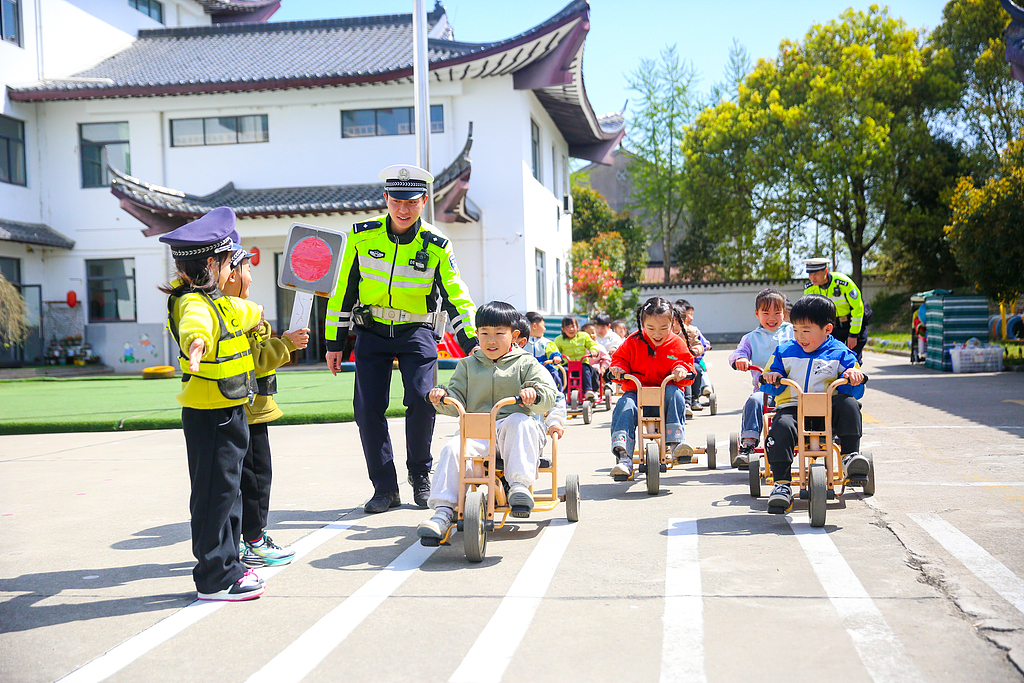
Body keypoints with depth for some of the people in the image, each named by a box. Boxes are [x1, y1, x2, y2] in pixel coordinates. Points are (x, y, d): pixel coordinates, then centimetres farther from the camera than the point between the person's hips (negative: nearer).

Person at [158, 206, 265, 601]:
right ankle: (215, 579, 3)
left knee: (227, 490, 17)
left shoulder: (217, 302, 10)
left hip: (227, 413, 10)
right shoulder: (194, 303, -22)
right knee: (216, 492, -4)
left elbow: (240, 313, 33)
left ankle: (225, 565, 28)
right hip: (209, 417, -10)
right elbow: (195, 325, -46)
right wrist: (196, 343, -65)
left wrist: (255, 313, 50)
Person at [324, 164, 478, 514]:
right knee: (368, 410, -5)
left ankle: (420, 474, 10)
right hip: (371, 331, 1)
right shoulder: (361, 236, -6)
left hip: (416, 331, -1)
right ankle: (385, 488, 8)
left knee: (422, 401, -15)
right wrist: (334, 342, 2)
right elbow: (342, 289, 1)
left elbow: (456, 297, -8)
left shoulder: (436, 245, -9)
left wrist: (472, 343, -21)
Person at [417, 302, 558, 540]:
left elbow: (550, 395, -1)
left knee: (521, 422, -36)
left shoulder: (525, 364, 11)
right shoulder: (468, 365, 20)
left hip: (513, 428, -2)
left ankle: (520, 485, -40)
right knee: (452, 448, -27)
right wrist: (442, 397, -11)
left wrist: (535, 393, -25)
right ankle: (443, 510, -29)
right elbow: (457, 401, 12)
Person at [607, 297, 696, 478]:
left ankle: (676, 442, -33)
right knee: (624, 405, -31)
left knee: (675, 394, -34)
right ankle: (623, 457, -41)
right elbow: (620, 359, 12)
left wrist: (682, 370, -17)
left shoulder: (677, 343, 5)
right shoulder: (633, 342, 5)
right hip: (636, 391, 0)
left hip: (665, 392, 0)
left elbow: (687, 363, 7)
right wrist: (618, 368, -12)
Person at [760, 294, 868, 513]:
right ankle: (782, 484, -30)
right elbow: (771, 387, 15)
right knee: (781, 427, -31)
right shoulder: (784, 352, 14)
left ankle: (850, 455, -24)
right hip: (792, 408, 1)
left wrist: (853, 377, -17)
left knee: (848, 404, -30)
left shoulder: (839, 353, 8)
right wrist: (771, 378, -10)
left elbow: (855, 392, 6)